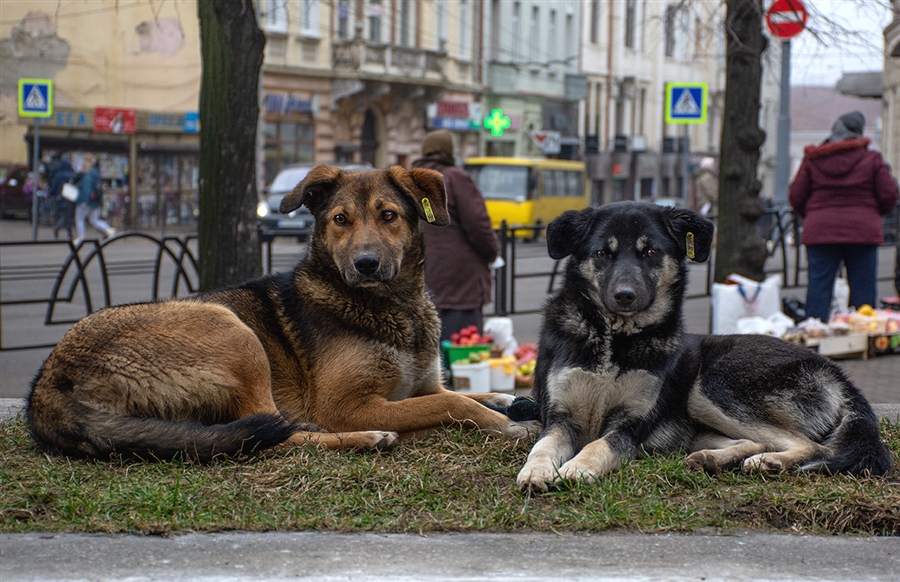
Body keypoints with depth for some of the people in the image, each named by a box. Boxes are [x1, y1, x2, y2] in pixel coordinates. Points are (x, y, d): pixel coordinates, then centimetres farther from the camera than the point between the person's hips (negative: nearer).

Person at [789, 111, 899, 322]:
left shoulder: (812, 159, 5)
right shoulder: (871, 159, 2)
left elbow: (796, 197, 5)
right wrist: (874, 213, 20)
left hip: (819, 232, 1)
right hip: (862, 230, -1)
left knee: (819, 288, 2)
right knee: (863, 288, 4)